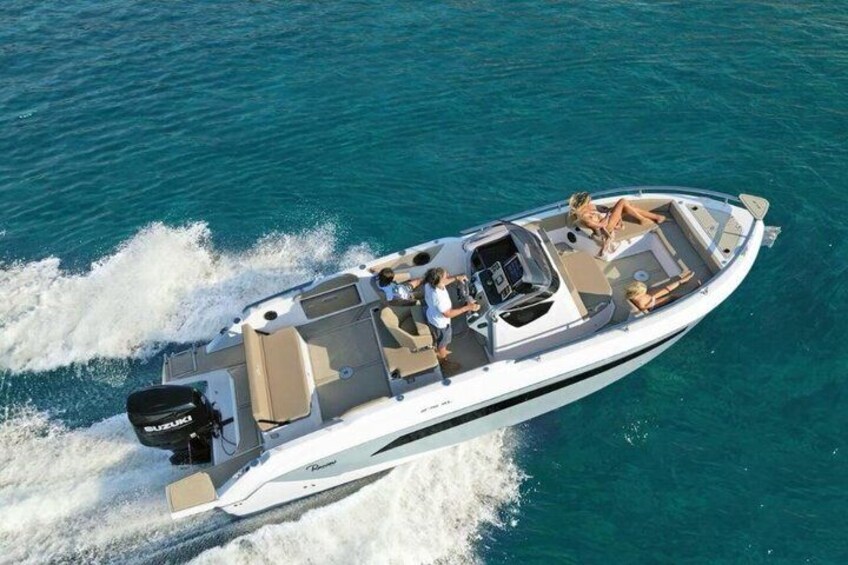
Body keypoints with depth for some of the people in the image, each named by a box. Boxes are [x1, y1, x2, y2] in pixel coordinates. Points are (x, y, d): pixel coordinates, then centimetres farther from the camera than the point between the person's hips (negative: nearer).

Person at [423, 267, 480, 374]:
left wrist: (456, 278, -5)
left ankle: (439, 352, 64)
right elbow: (448, 314, -31)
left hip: (431, 316, 7)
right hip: (440, 323, -7)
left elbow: (441, 283, 2)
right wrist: (468, 307, -31)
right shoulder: (439, 297, -45)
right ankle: (443, 362, 50)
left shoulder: (429, 283, -22)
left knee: (438, 339, 36)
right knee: (443, 343, 23)